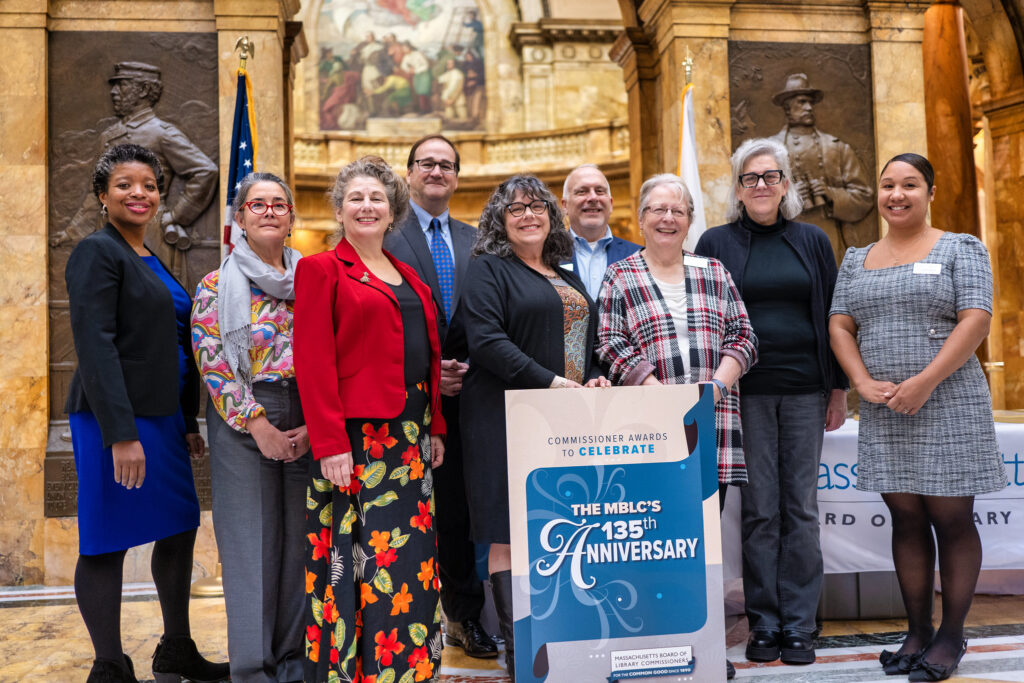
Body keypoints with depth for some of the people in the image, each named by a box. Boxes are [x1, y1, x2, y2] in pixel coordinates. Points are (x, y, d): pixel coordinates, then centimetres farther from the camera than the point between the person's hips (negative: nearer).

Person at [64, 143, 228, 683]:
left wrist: (189, 422, 16)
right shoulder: (98, 252, -10)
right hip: (115, 417, -9)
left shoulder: (151, 261, 16)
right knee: (107, 543, 1)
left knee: (180, 528, 14)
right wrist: (121, 434, -23)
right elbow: (95, 346, -18)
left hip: (163, 415, 9)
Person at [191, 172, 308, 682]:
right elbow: (212, 362, -6)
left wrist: (315, 424, -5)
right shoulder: (217, 285, 1)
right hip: (244, 424, -3)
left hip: (309, 425, 3)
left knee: (301, 538, 7)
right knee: (253, 540, 1)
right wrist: (259, 424, -13)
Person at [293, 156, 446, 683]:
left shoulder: (408, 277, 18)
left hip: (411, 438, 7)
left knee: (411, 557, 10)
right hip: (354, 437, -6)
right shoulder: (322, 269, -2)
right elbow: (313, 362, -10)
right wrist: (329, 443, -17)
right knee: (354, 556, -1)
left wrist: (434, 428, 12)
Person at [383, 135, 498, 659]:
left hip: (460, 394, 4)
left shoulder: (473, 240, 14)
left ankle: (464, 616, 22)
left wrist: (468, 369, -3)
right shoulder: (386, 234, 0)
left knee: (459, 511, 10)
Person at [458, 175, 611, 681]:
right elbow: (486, 340, -13)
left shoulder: (568, 278, 22)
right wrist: (551, 382, -18)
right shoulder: (489, 270, 0)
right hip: (508, 419, -7)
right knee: (511, 535, -5)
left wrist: (594, 380, 5)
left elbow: (585, 344, 26)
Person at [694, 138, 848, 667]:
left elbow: (832, 316, 11)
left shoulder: (812, 241, 10)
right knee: (758, 509, 2)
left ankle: (799, 626, 13)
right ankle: (764, 624, 13)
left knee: (801, 508, 4)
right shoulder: (715, 243, 6)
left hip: (805, 390, 1)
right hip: (745, 391, -1)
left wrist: (839, 389, 6)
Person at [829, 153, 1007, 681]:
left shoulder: (961, 249, 2)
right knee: (906, 519, 8)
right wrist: (864, 383, -7)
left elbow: (975, 321, -8)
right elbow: (840, 326, 9)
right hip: (884, 414, 4)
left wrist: (925, 381, -18)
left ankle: (952, 636, 12)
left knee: (952, 520, 1)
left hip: (948, 406, -4)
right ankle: (917, 632, 17)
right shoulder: (857, 260, 15)